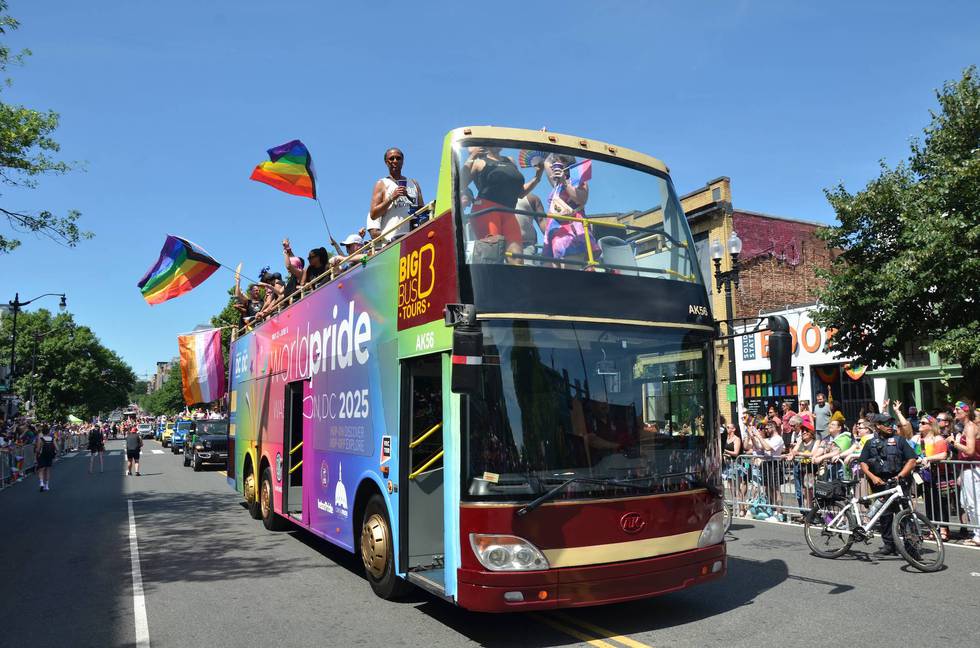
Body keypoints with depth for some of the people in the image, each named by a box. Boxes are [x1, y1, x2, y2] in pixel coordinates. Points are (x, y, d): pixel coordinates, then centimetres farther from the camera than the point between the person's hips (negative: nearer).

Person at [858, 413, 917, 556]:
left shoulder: (899, 440, 7)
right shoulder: (871, 443, 14)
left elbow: (912, 460, 2)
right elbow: (863, 463, 11)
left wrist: (901, 475, -10)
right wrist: (873, 477, -5)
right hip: (880, 483, 2)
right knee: (884, 515, 4)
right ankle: (888, 545, 11)